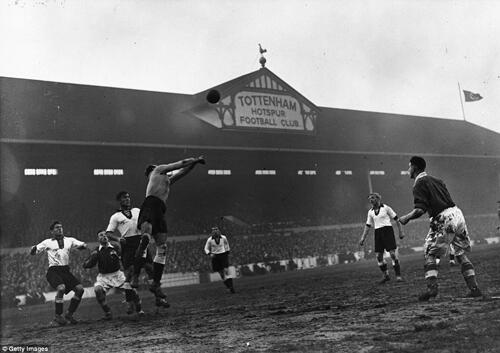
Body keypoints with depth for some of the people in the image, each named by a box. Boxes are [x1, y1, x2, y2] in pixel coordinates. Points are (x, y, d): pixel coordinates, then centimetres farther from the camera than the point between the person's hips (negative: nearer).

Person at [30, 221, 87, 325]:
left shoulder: (69, 240, 15)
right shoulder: (47, 242, 7)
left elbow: (82, 245, 14)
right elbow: (33, 252, 7)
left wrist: (83, 245, -10)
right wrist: (34, 249, -17)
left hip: (66, 270, 4)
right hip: (53, 270, -4)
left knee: (80, 288, -11)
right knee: (61, 288, -29)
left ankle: (69, 314, 5)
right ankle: (58, 316, -12)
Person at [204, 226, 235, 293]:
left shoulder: (223, 238, -3)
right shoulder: (210, 240, -7)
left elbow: (226, 244, 18)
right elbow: (206, 249, 4)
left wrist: (227, 252, 19)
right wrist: (210, 254, -13)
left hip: (223, 255, 0)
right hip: (215, 257, 0)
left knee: (226, 271, -12)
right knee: (221, 273, 3)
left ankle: (231, 287, -11)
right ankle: (229, 287, 12)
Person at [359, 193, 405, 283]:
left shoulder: (386, 208, -2)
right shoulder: (370, 212, 12)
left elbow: (396, 219, 2)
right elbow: (368, 226, 17)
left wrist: (400, 231, -1)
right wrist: (363, 238, 11)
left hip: (387, 230, -5)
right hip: (378, 233, 5)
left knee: (393, 253, -11)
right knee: (378, 256, 1)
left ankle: (398, 275, -3)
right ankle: (386, 275, 14)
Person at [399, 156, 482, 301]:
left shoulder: (419, 184, -3)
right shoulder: (436, 180, 22)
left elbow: (420, 209, -14)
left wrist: (405, 218, 0)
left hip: (444, 220, -8)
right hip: (457, 213, 8)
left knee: (430, 254, 1)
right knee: (461, 255, 14)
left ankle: (432, 287, -12)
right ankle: (474, 288, 9)